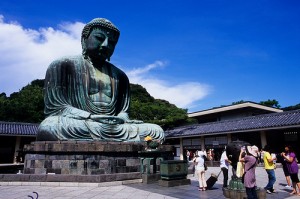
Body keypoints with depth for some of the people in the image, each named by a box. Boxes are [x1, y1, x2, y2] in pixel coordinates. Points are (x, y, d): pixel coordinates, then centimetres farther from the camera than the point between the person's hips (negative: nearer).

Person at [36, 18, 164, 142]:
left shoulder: (120, 76, 19)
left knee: (157, 131, -17)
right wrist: (91, 117, -17)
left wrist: (119, 120, -12)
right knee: (49, 128, -37)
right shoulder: (62, 66, 7)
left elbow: (124, 112, 14)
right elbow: (54, 108, -2)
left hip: (113, 128, 4)